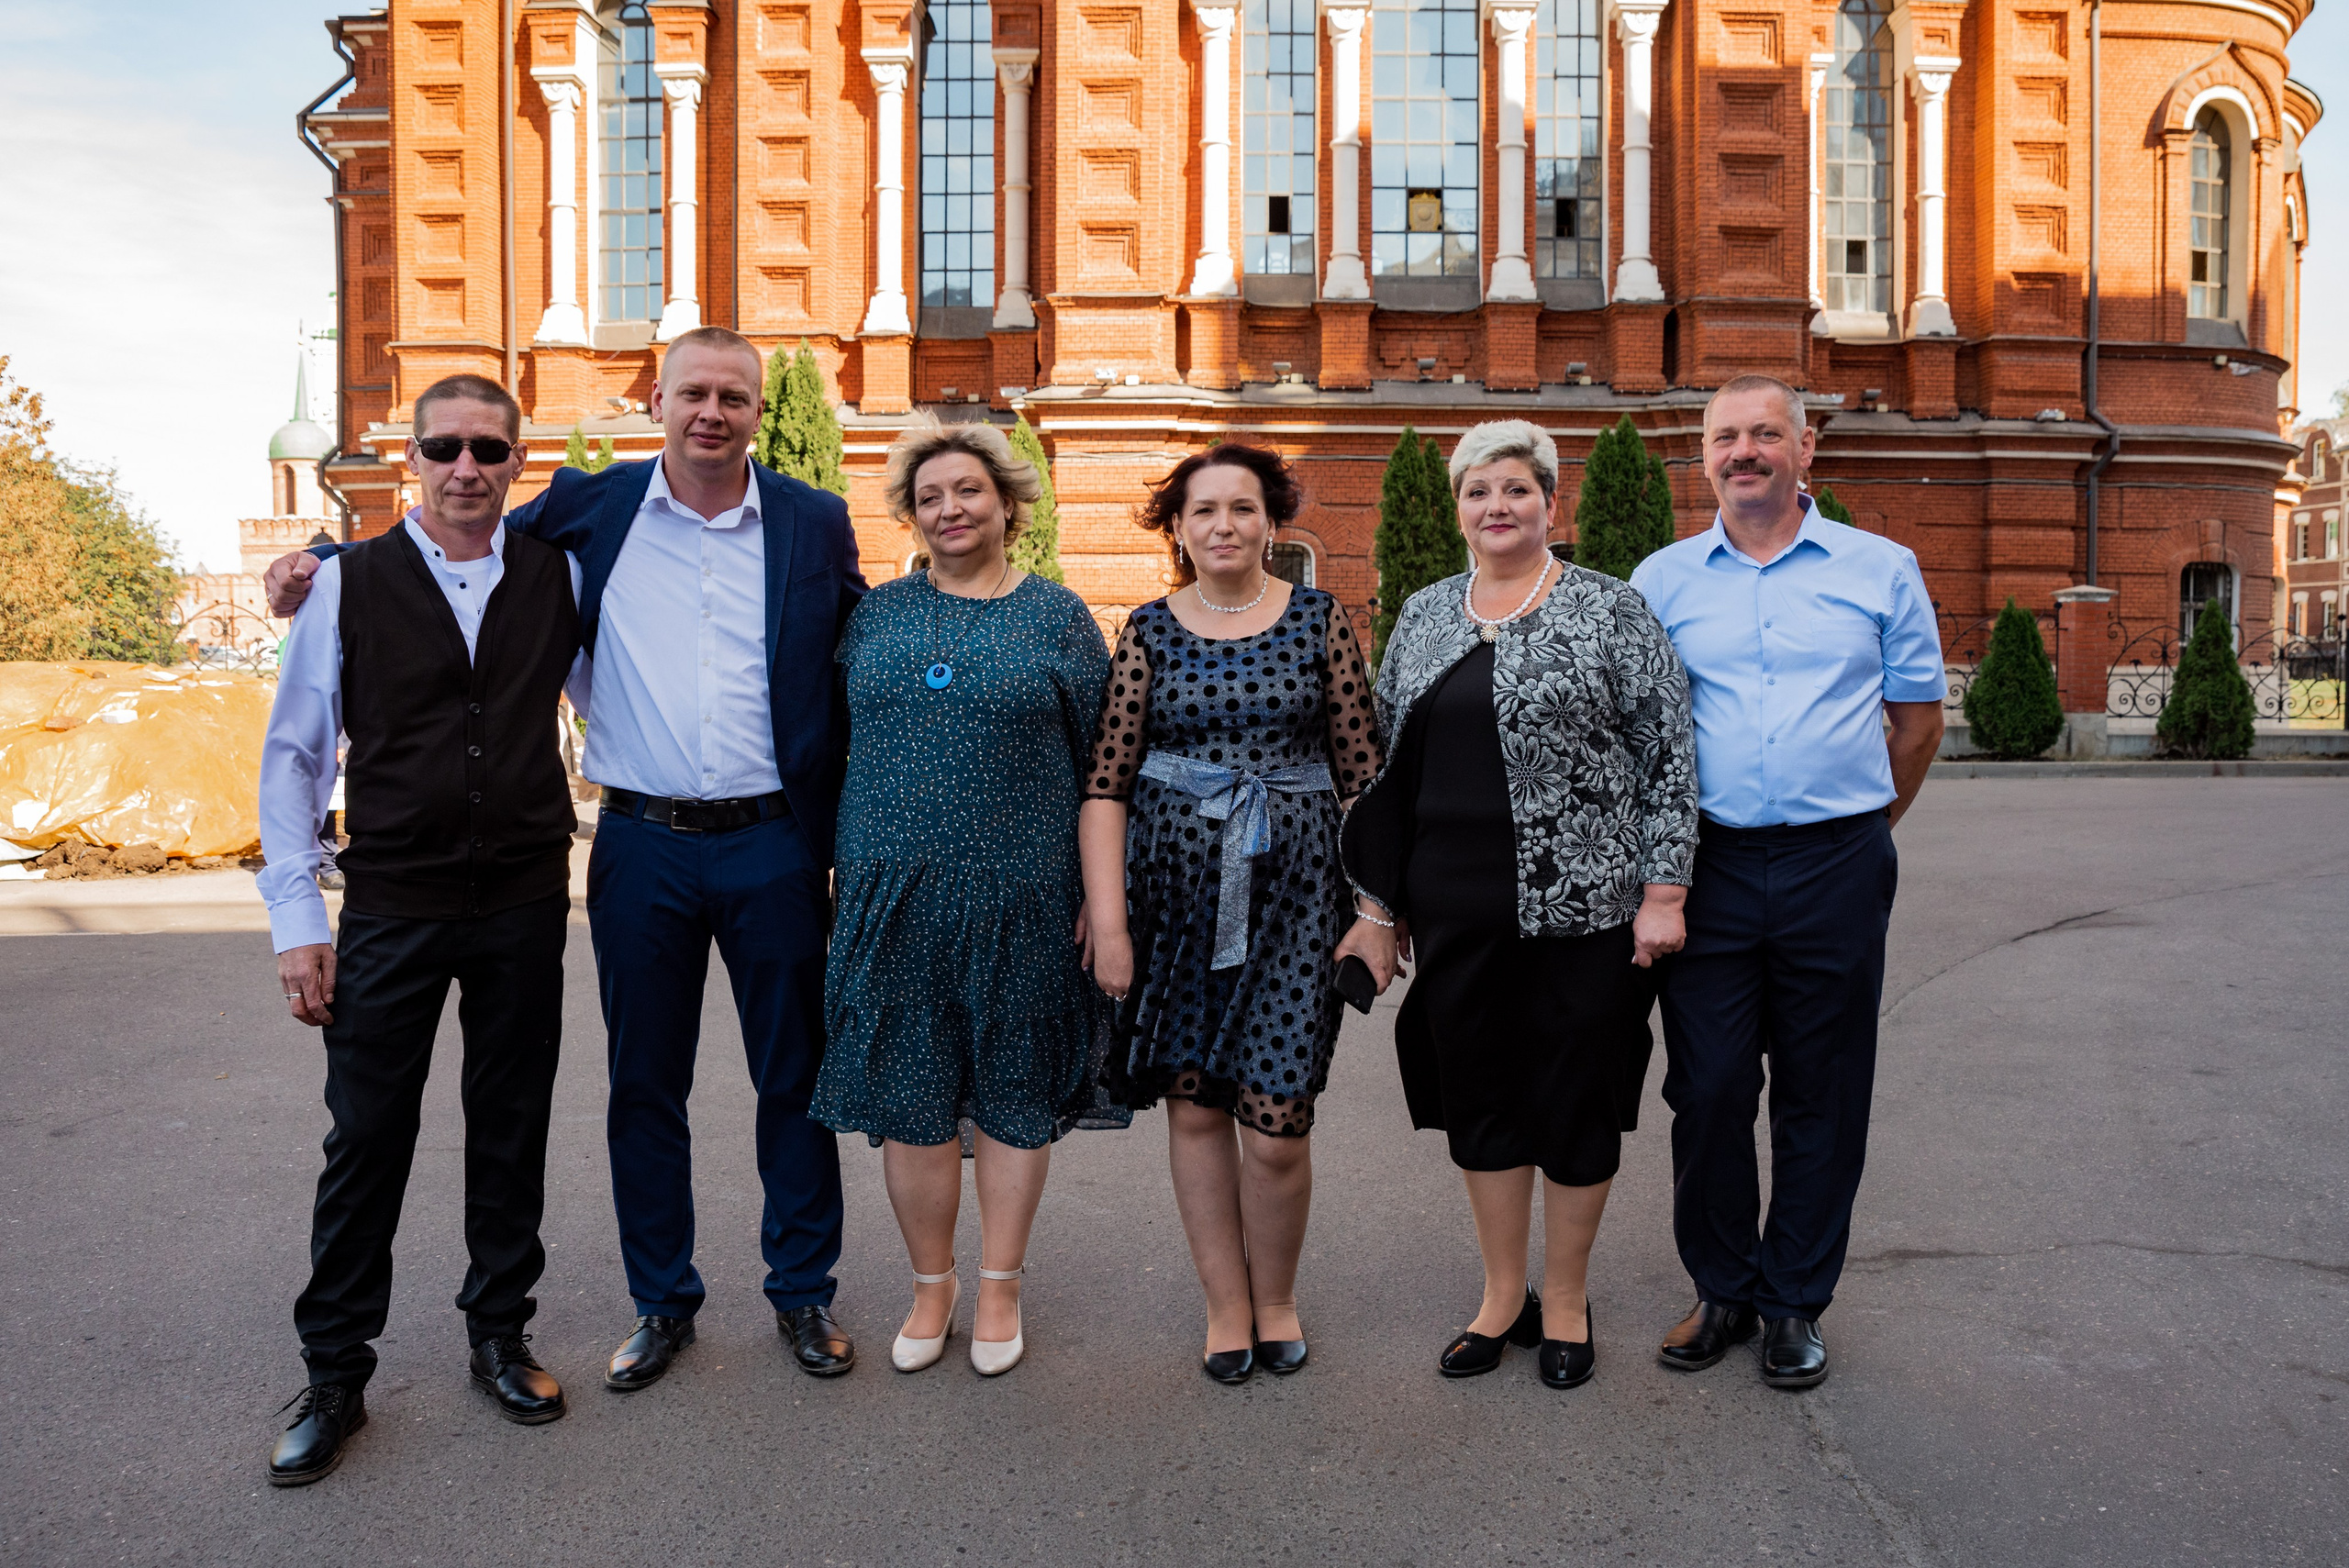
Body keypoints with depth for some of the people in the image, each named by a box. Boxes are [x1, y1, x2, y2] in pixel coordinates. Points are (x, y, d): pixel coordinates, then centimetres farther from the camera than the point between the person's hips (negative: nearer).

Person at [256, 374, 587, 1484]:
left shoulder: (559, 577, 3)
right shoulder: (347, 583, -1)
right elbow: (292, 755, 1)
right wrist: (295, 917, -4)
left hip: (525, 904, 2)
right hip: (392, 911, -1)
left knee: (511, 1130, 12)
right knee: (366, 1141, 6)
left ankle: (499, 1337, 30)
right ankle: (334, 1378, 23)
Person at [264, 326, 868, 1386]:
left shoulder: (814, 524, 1)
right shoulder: (592, 507, 3)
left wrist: (843, 834, 1)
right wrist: (323, 562, 3)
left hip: (772, 846, -1)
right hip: (643, 846, 1)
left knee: (793, 1077, 9)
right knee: (644, 1084, 11)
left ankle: (802, 1291, 27)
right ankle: (661, 1302, 29)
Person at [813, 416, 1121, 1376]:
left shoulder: (1056, 615, 3)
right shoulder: (877, 613, 9)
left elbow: (1098, 760, 3)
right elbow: (837, 741, 14)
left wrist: (1099, 893, -1)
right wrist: (846, 865, 8)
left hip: (1019, 896, -2)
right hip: (894, 892, 2)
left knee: (1012, 1094, 8)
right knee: (908, 1099, 7)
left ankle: (1000, 1288, 25)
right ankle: (931, 1287, 26)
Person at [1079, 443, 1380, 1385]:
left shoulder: (1319, 621, 3)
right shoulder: (1149, 631, 4)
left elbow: (1361, 771, 5)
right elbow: (1107, 781, 1)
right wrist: (1108, 920, -6)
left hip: (1293, 883, -1)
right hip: (1174, 882, 1)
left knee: (1276, 1118, -4)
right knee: (1194, 1104, 7)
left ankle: (1276, 1298, 22)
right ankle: (1227, 1305, 25)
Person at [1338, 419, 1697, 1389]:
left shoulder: (1608, 609, -2)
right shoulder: (1423, 617, 10)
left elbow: (1669, 752, -4)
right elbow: (1386, 765, 13)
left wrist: (1663, 890, -9)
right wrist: (1378, 905, 11)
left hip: (1579, 905, -4)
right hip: (1456, 911, 4)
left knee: (1575, 1098, 7)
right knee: (1478, 1097, 11)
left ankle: (1565, 1302, 26)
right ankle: (1504, 1296, 29)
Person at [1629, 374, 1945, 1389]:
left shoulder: (1881, 570, 5)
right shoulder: (1660, 579, 7)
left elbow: (1918, 721, 12)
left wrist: (1856, 828, 12)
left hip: (1838, 867, 0)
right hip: (1707, 866, 1)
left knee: (1821, 1095, 7)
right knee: (1706, 1087, 4)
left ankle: (1795, 1303, 22)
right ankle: (1722, 1291, 21)